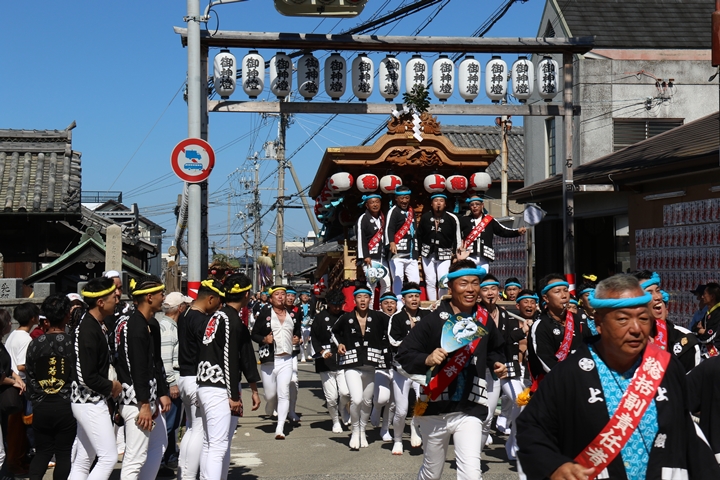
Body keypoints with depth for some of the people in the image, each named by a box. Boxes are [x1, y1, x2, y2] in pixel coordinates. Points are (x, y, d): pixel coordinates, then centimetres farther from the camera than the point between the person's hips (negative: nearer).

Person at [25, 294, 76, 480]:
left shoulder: (35, 344, 0)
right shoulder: (73, 343, -10)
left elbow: (30, 378, 5)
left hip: (41, 407, 3)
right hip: (66, 407, -3)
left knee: (42, 452, 14)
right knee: (64, 453, 6)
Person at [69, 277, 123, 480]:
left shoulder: (96, 324, 9)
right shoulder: (88, 330, -21)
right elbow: (87, 377, -23)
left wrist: (110, 385, 6)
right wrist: (112, 386, -9)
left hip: (90, 402, 10)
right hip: (90, 403, -10)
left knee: (83, 461, 13)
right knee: (109, 457, -7)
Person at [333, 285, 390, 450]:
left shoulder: (378, 317, -3)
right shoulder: (346, 318, 0)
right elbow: (334, 331, 19)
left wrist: (383, 348, 0)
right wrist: (339, 343, 3)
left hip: (371, 365, 2)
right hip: (352, 364, -2)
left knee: (367, 401, 11)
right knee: (356, 400, -17)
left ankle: (362, 431, 34)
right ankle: (355, 431, 6)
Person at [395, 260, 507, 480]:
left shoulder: (485, 322, 4)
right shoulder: (434, 320, -7)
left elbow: (494, 351, 24)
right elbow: (403, 355, -7)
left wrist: (498, 364, 4)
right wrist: (426, 360, -25)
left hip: (470, 411, 1)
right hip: (435, 410, -1)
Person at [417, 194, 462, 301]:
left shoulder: (452, 219, -9)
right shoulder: (425, 217, -5)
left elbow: (457, 238, -1)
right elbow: (419, 235, 5)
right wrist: (419, 252, 4)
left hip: (444, 254, -2)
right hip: (428, 253, 2)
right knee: (430, 281, 5)